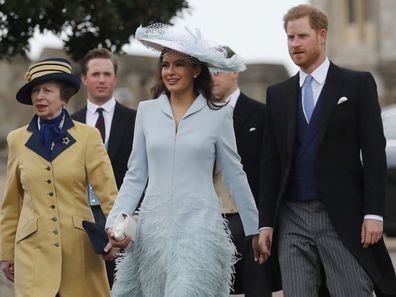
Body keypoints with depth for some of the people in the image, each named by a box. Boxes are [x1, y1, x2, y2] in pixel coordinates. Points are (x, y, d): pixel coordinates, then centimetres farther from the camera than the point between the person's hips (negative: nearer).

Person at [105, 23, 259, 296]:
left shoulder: (218, 115, 1)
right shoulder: (147, 110, 7)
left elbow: (235, 175, 7)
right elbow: (136, 175, 9)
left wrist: (255, 229, 9)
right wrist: (116, 220, -3)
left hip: (199, 224, -3)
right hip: (153, 225, 3)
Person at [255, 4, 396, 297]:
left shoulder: (357, 84, 2)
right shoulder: (277, 94, 13)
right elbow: (271, 163, 12)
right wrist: (266, 223, 6)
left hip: (343, 217, -3)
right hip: (292, 218, 4)